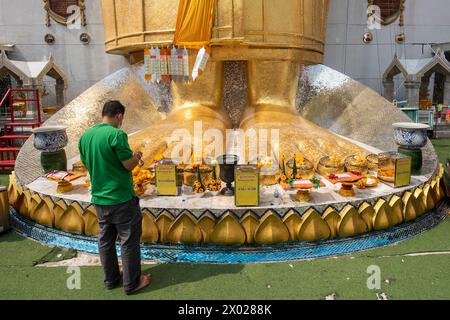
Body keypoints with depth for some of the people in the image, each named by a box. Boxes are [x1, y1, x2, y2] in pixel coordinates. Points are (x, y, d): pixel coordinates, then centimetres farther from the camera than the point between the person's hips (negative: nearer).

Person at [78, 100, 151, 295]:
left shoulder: (85, 137, 5)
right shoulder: (116, 134, -18)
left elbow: (88, 164, 14)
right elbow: (129, 165, -17)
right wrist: (137, 156, 3)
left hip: (99, 199, 7)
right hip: (121, 199, -7)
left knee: (105, 241, 17)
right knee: (129, 242, 6)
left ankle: (111, 280, 31)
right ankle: (132, 283, 17)